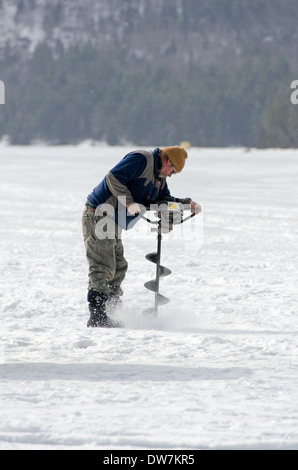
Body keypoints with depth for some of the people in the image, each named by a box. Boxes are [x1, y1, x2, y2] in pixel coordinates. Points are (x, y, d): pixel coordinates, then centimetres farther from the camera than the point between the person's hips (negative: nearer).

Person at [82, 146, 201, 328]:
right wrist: (129, 203, -29)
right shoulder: (140, 159, -13)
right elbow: (113, 177, -22)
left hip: (113, 222, 11)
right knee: (103, 267, -13)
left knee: (118, 268, 13)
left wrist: (187, 203, -1)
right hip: (99, 215, -11)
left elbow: (164, 199, 16)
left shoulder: (159, 178, 19)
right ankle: (97, 318, -15)